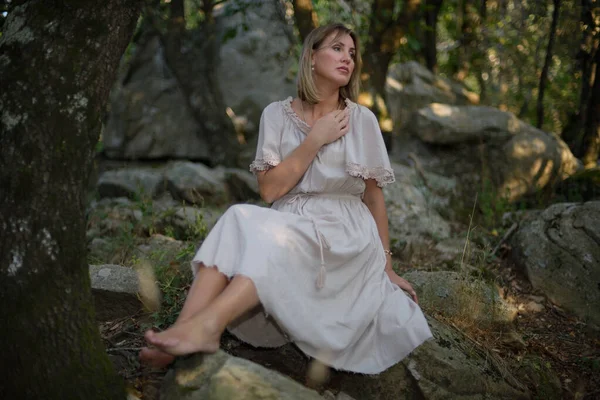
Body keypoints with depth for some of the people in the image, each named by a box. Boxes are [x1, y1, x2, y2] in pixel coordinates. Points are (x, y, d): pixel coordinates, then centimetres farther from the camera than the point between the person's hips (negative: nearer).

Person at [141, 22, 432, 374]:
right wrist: (315, 140, -9)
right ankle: (185, 328, -40)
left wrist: (386, 265, 8)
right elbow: (269, 189, -3)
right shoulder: (278, 114, 6)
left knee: (273, 235, -33)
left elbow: (374, 197, 7)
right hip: (287, 230, 2)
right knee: (239, 219, -30)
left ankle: (207, 325, -45)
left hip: (347, 237, -1)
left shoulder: (362, 120, 3)